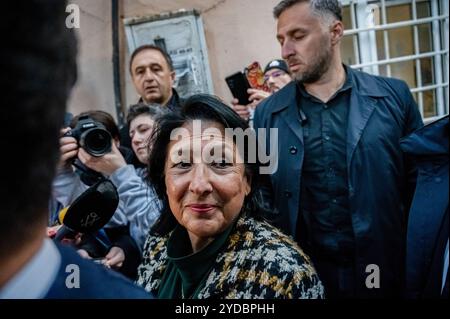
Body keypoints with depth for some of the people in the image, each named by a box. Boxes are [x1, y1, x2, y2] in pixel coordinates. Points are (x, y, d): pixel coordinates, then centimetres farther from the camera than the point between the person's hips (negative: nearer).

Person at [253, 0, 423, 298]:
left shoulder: (394, 96, -4)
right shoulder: (267, 113, -1)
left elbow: (420, 185, 0)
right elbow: (263, 198, 4)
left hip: (386, 271, 0)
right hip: (303, 276, 1)